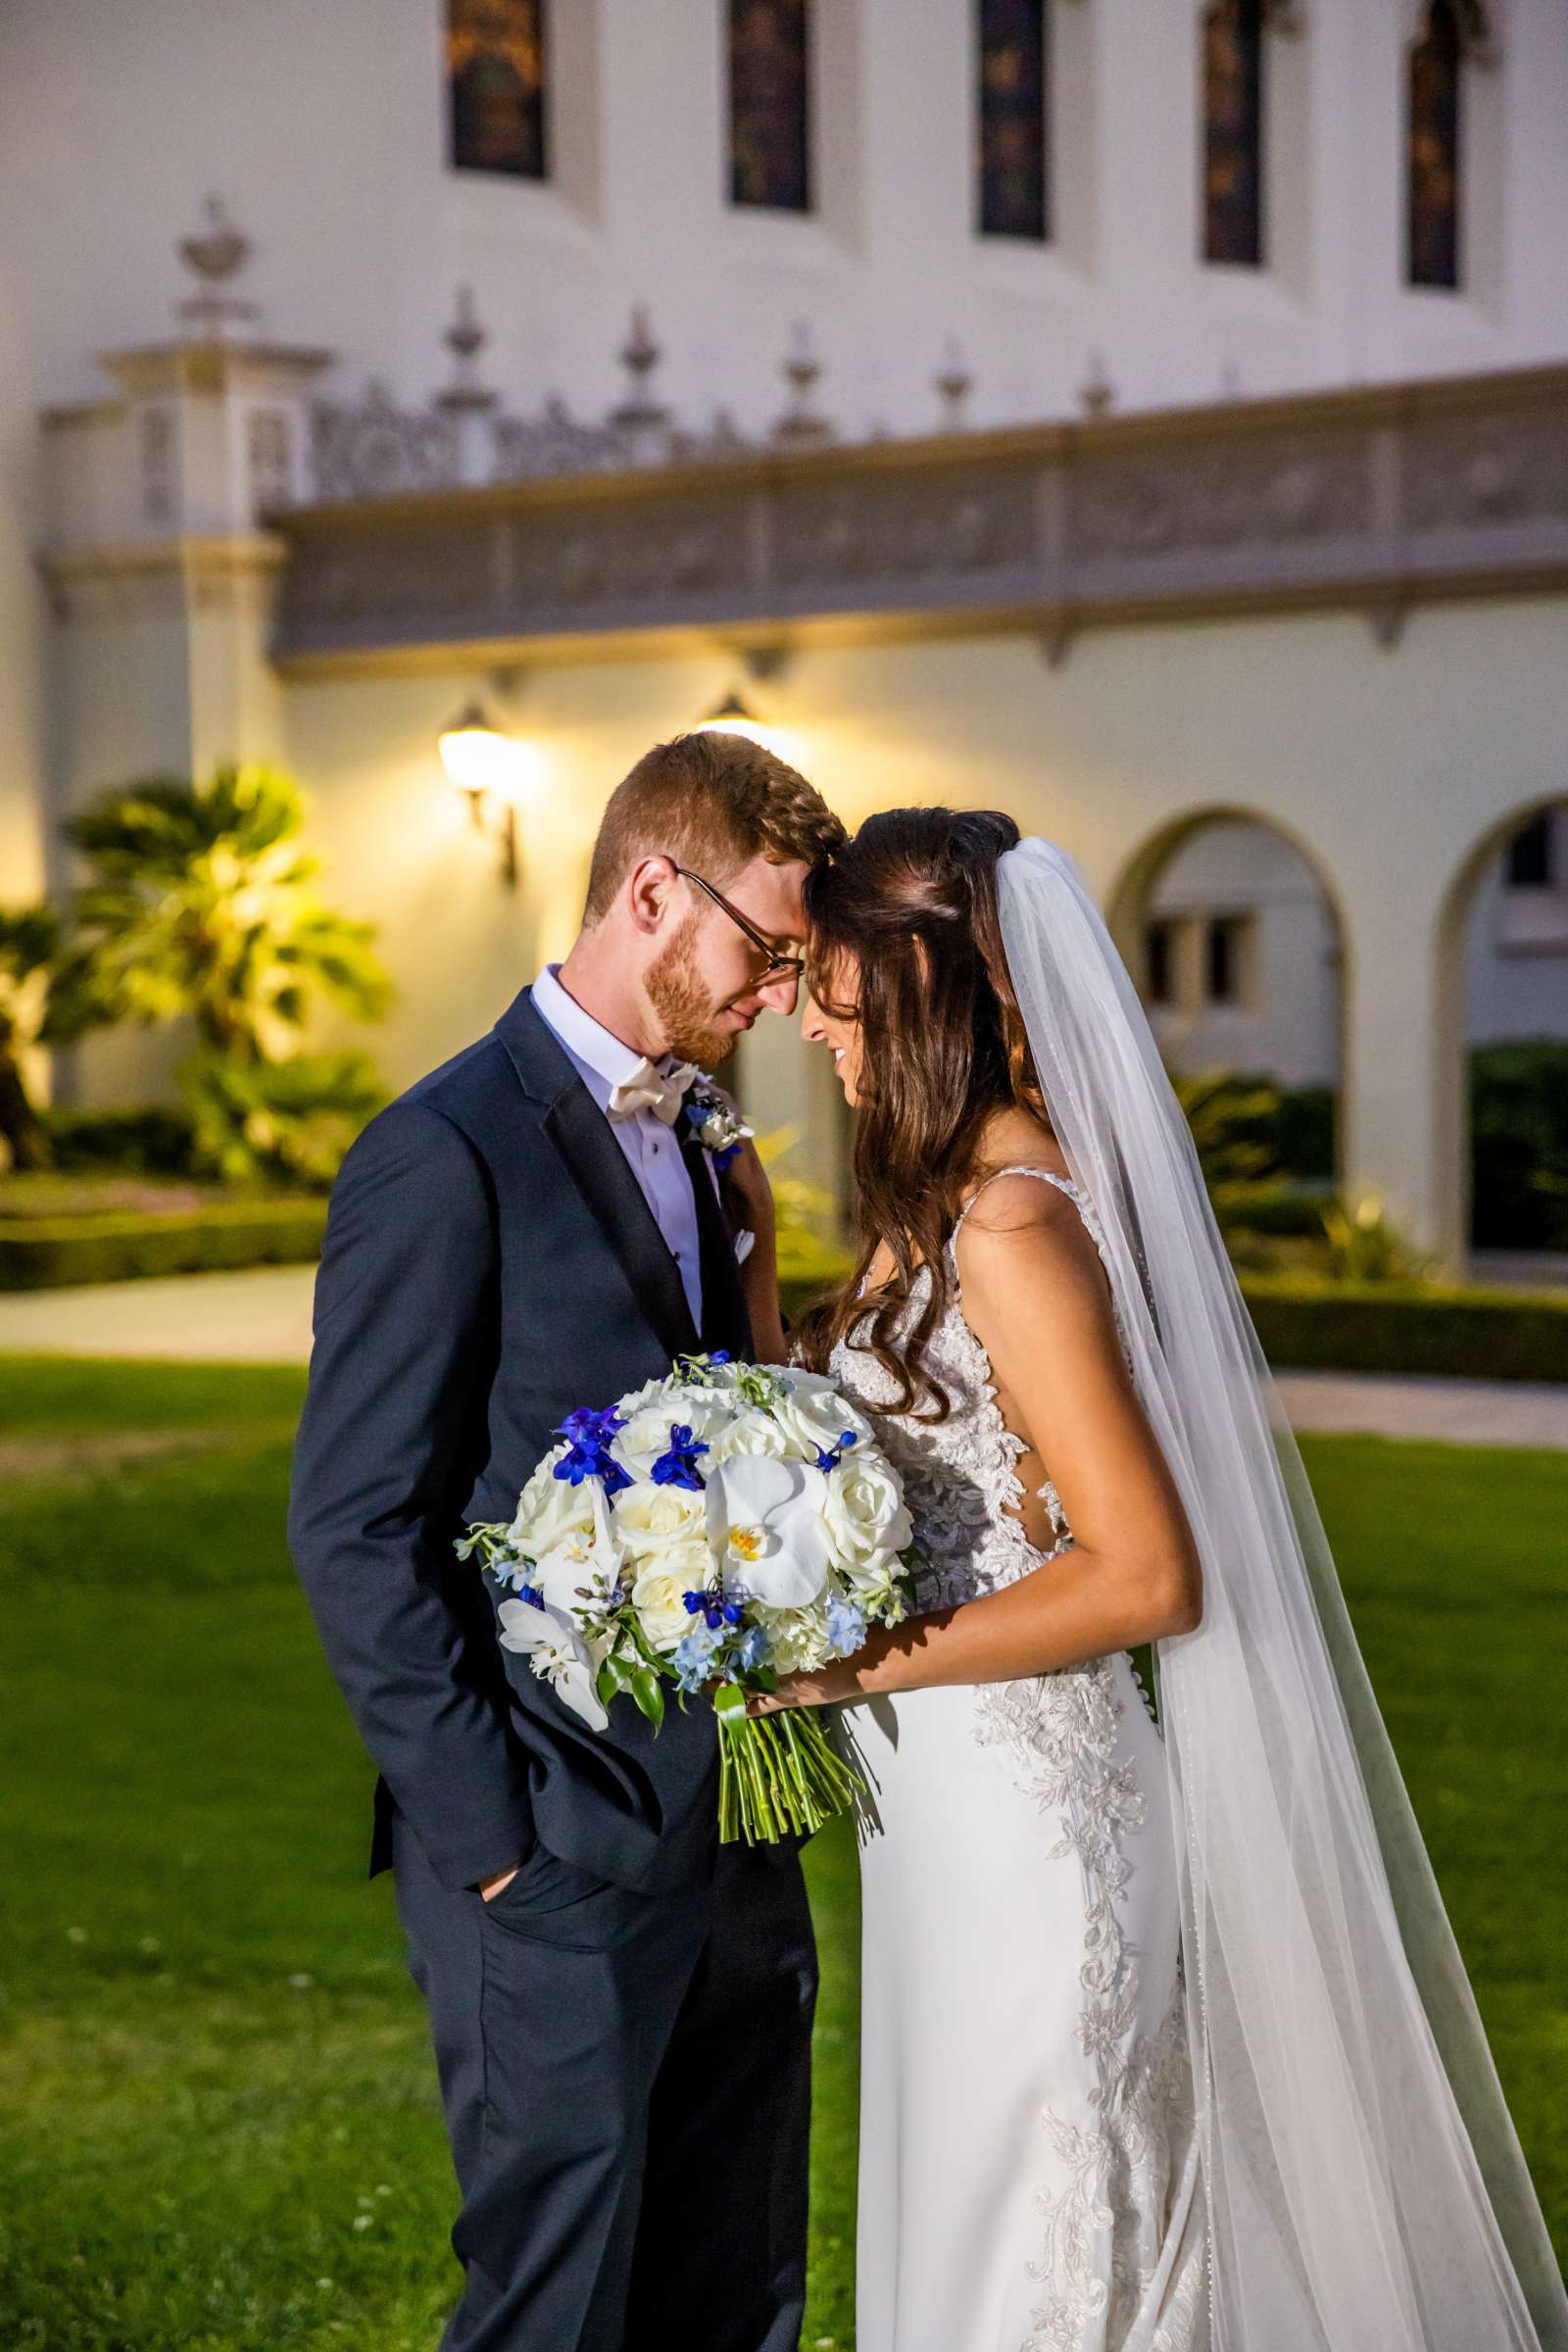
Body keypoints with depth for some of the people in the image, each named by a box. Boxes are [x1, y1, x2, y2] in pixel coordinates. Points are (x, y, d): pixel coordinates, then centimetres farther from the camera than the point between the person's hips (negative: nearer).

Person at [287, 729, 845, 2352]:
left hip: (734, 1853, 8)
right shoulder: (447, 1155, -12)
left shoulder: (704, 1156, 14)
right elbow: (356, 1533, -15)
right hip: (560, 1858, -8)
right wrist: (492, 1834, -16)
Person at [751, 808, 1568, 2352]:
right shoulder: (954, 1203, 8)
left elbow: (1142, 1574, -23)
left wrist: (863, 1659, -19)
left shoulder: (1010, 1225, -20)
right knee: (968, 2222, 20)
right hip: (964, 1810, 10)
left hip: (1024, 1814, -10)